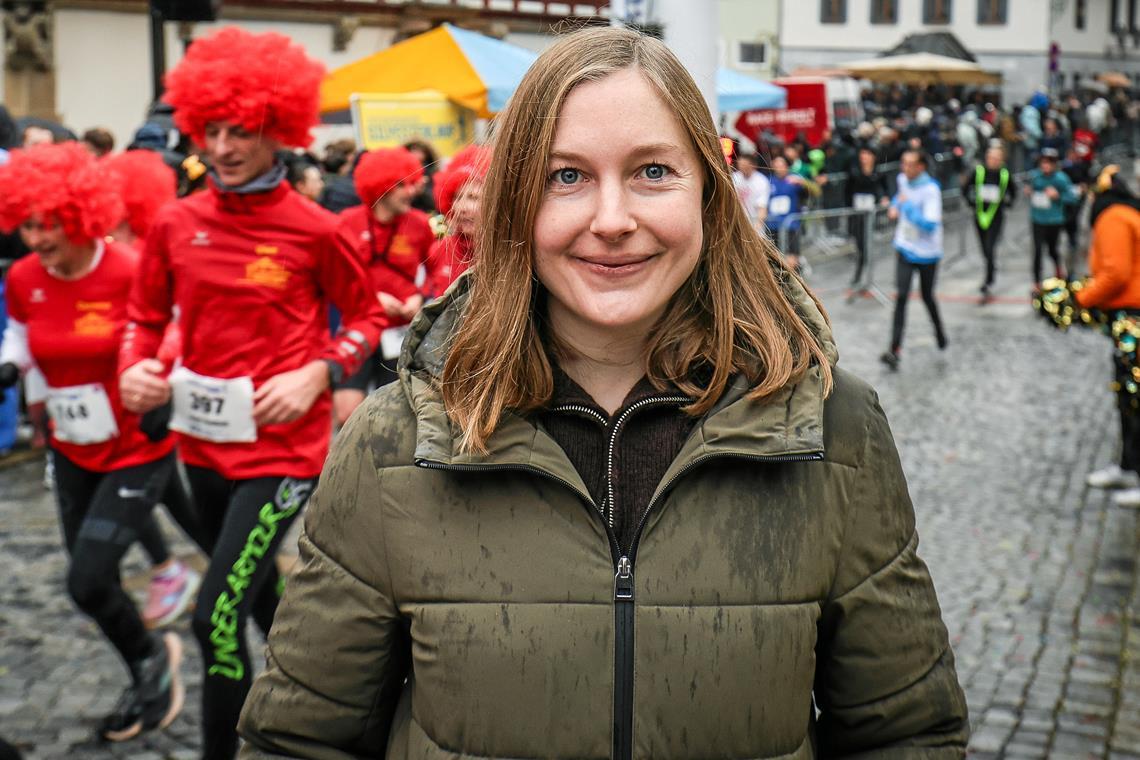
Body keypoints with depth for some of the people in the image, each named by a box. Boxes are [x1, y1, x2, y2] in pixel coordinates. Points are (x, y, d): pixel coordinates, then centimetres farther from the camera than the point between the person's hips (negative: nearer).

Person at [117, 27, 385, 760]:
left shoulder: (314, 229, -11)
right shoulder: (177, 223, -1)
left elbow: (367, 316, 1)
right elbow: (146, 317, 11)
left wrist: (316, 375, -14)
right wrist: (135, 368, -9)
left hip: (283, 447, -5)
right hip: (204, 443, 6)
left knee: (218, 615, -13)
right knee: (255, 589, 24)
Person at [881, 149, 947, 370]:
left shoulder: (931, 190, -22)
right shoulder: (903, 180, -1)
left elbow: (930, 224, -30)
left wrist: (907, 206, -27)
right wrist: (894, 206, 3)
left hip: (927, 253, -4)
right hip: (906, 248, 4)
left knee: (927, 296, 12)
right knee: (901, 297, -7)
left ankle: (939, 331, 43)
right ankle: (895, 349, -12)